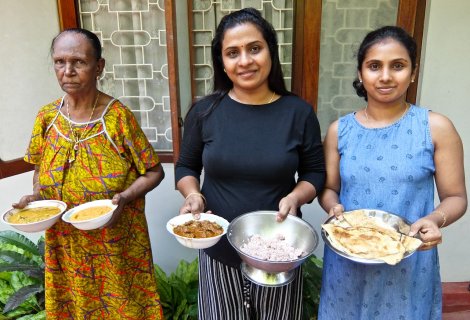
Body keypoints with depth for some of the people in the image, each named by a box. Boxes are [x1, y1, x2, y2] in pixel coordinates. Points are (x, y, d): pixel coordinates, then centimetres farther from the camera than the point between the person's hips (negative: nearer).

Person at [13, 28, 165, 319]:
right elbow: (41, 169, 12)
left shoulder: (118, 116, -15)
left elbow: (154, 172, -10)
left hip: (117, 247, -4)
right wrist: (36, 196, -7)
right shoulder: (47, 117, -2)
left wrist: (124, 198, -25)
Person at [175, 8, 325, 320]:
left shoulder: (299, 112, -7)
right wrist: (193, 195, -14)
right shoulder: (204, 111, -6)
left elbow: (315, 172, 2)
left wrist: (295, 197, -17)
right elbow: (186, 167, 6)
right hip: (219, 248, 1)